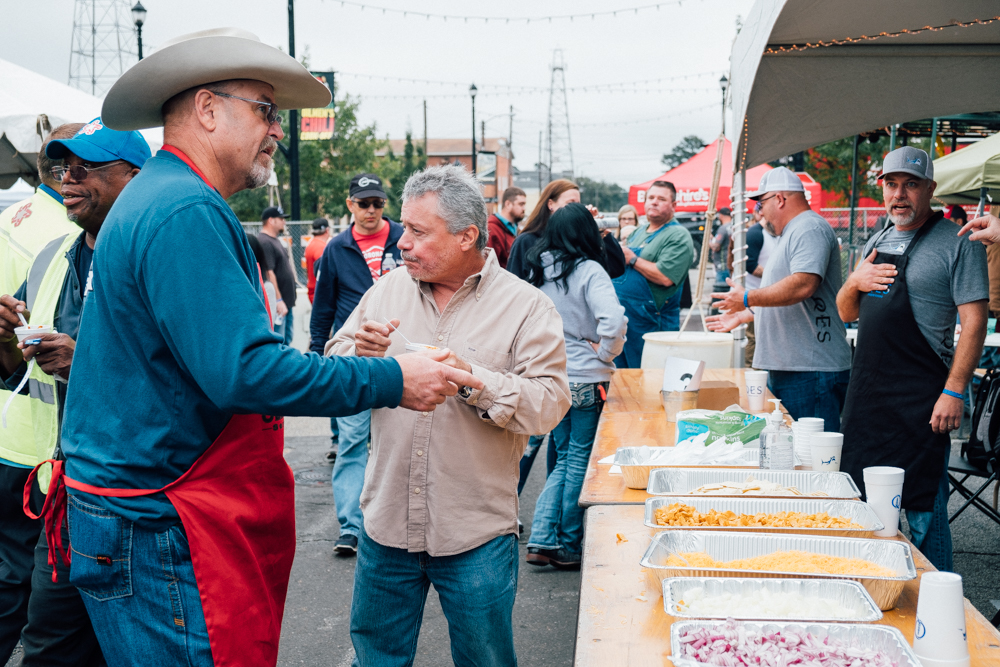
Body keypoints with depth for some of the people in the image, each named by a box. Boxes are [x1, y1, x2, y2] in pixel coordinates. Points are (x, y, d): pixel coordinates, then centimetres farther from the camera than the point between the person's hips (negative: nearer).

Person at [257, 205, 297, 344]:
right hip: (278, 303, -11)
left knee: (287, 340, 15)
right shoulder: (264, 242, -15)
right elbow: (269, 273, -22)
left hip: (287, 302, 11)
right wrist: (279, 300, -24)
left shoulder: (275, 240, 18)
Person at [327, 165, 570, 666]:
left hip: (477, 533, -3)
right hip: (387, 519, 4)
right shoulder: (388, 290, 5)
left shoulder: (526, 306, -6)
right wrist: (360, 354, -13)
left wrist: (473, 379, -27)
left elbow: (549, 404, -15)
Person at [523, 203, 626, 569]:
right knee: (580, 461, 6)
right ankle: (568, 547, 13)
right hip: (584, 379, -6)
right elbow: (614, 319, -26)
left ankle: (542, 539, 7)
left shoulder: (537, 271, 5)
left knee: (564, 459, 16)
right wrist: (605, 353, -11)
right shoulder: (589, 271, -13)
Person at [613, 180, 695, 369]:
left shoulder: (679, 236, -9)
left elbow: (665, 277, -23)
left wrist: (632, 259, -14)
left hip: (650, 323, -8)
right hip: (622, 318, 8)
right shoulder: (639, 232, 18)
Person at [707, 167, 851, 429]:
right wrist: (743, 316, 29)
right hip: (784, 369, 11)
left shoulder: (810, 228, -11)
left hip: (811, 372, -11)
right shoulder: (792, 234, 23)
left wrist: (748, 299, -16)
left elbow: (803, 285, -26)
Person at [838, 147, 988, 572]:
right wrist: (854, 282, -1)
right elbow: (847, 314, 21)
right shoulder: (876, 243, 16)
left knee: (923, 509, -4)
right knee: (861, 500, 13)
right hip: (867, 390, 7)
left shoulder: (957, 244, -6)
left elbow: (974, 322, -12)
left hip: (920, 398, -7)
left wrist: (954, 392, -19)